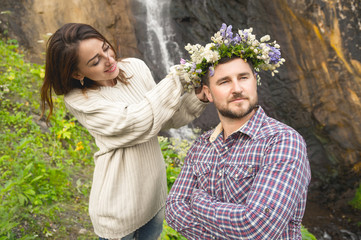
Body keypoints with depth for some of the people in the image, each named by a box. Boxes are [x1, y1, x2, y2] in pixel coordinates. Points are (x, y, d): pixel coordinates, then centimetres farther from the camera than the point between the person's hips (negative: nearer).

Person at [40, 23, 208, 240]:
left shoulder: (136, 68, -6)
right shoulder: (79, 100, -19)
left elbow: (165, 119, -1)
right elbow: (137, 121, -29)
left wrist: (197, 99, -18)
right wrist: (179, 80, -24)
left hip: (155, 187, 5)